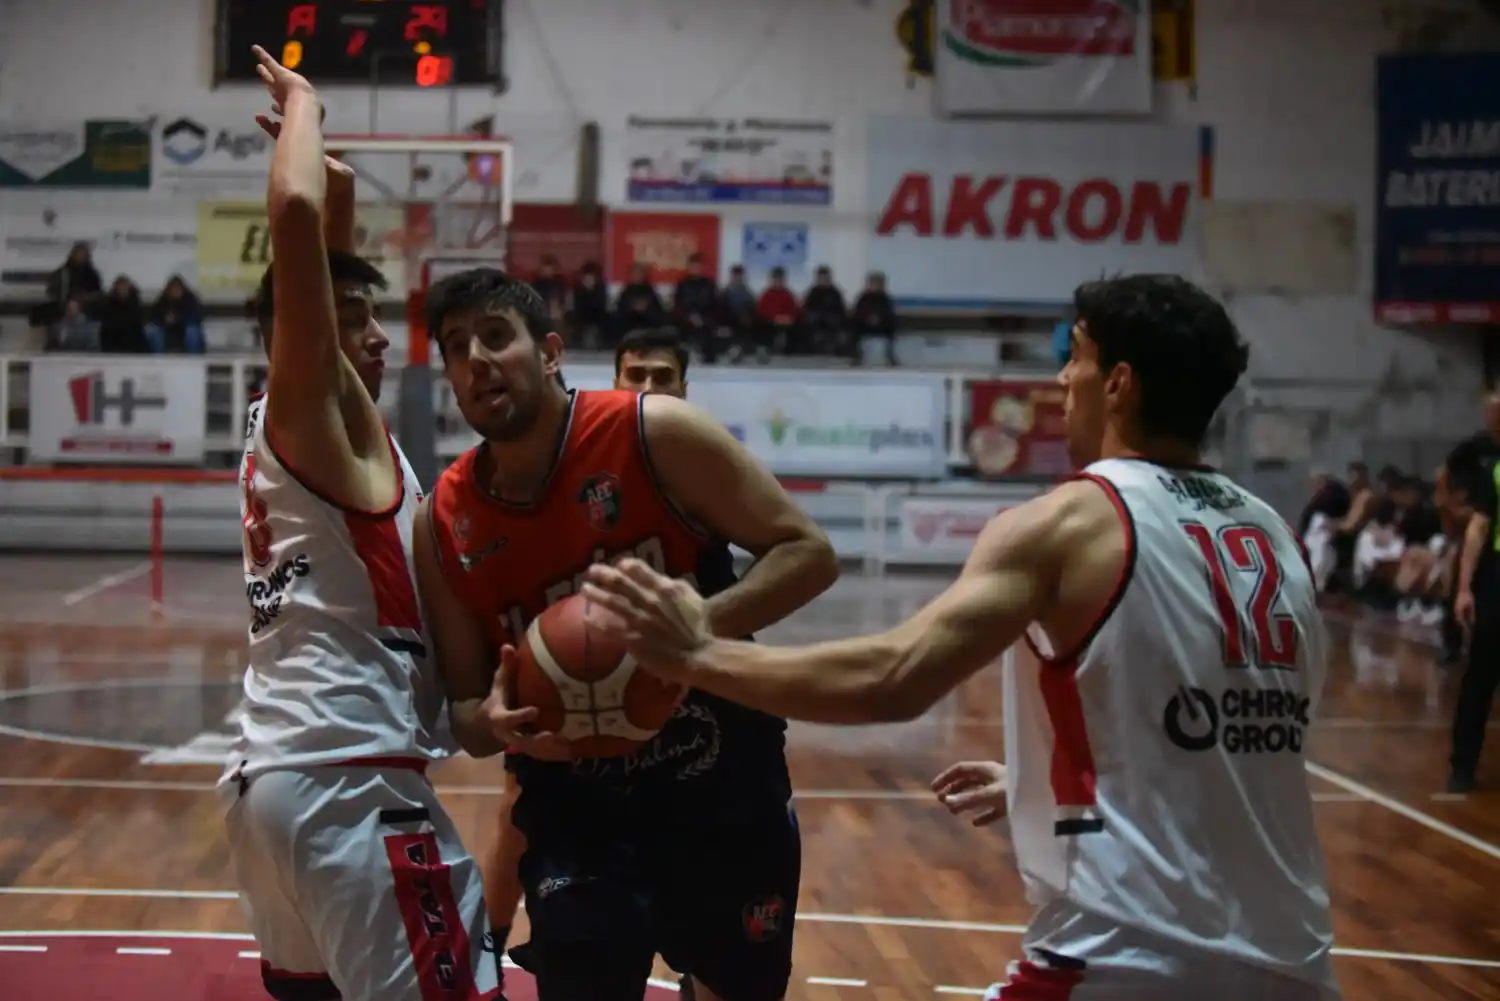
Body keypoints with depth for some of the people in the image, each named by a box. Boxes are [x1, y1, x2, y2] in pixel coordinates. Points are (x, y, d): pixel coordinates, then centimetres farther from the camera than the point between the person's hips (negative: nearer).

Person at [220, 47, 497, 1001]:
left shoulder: (296, 426, 17)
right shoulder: (318, 413, -6)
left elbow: (317, 241, 33)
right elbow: (292, 212, -20)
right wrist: (303, 102, -5)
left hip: (275, 773, 10)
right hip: (347, 782, -10)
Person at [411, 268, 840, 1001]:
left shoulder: (655, 434, -13)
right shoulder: (444, 522, -3)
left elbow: (808, 553, -13)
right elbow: (461, 709, 4)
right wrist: (495, 722, -20)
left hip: (723, 791, -1)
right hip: (576, 809, 1)